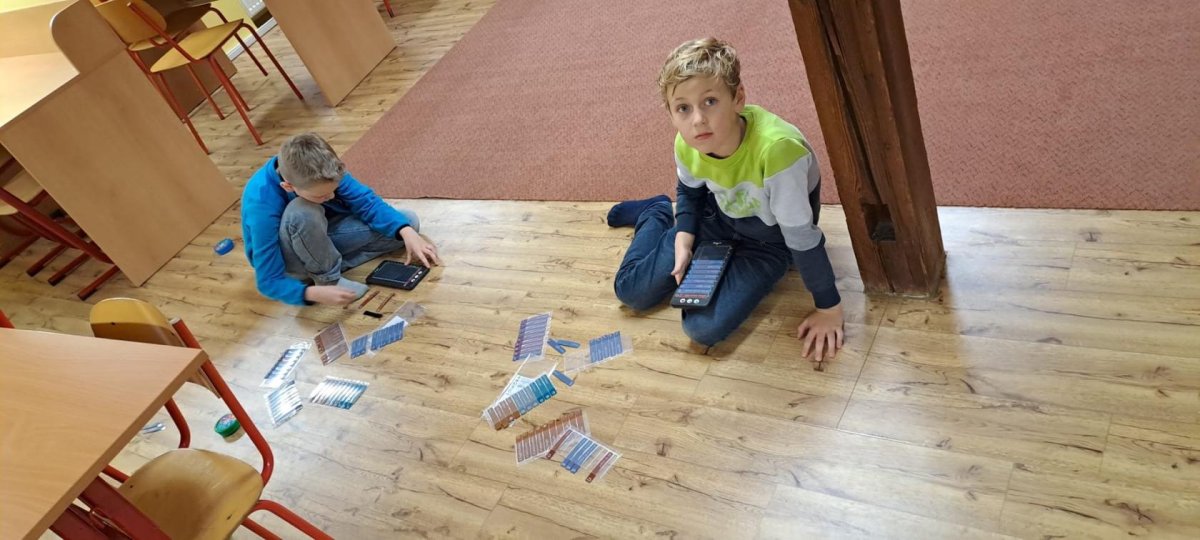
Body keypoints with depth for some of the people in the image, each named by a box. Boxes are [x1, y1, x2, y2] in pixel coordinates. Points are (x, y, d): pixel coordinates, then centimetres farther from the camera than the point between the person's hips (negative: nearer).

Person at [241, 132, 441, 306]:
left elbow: (366, 201, -16)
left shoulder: (321, 170, -24)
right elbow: (269, 281, -30)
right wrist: (316, 293, -44)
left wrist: (407, 232, -29)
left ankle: (331, 261, -10)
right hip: (292, 266, -5)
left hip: (319, 235, 6)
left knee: (408, 222, -7)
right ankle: (329, 279, -18)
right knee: (302, 213, -41)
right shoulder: (262, 206, -35)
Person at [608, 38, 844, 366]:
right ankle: (659, 213, 30)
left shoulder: (776, 148, -41)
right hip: (719, 217, 4)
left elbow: (801, 236, -29)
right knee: (631, 291, 0)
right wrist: (683, 240, -11)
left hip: (769, 239, -3)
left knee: (705, 327, -18)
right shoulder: (687, 145, -23)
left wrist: (829, 308, -19)